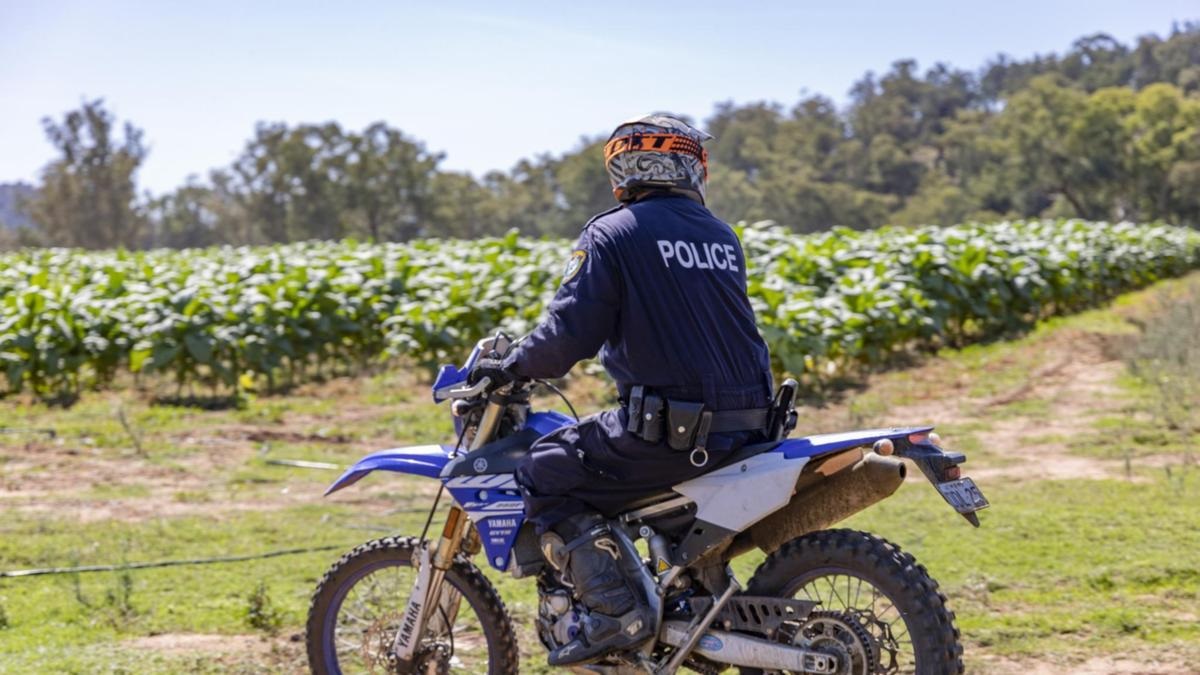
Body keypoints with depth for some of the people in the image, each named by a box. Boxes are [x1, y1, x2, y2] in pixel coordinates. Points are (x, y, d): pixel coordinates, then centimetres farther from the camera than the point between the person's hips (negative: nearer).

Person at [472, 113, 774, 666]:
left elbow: (570, 333, -12)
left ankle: (615, 611, -9)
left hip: (670, 428, -7)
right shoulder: (723, 237, 15)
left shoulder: (610, 235, -5)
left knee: (545, 472, 3)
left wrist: (511, 367, 6)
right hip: (746, 424, 7)